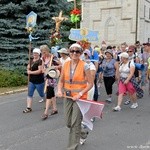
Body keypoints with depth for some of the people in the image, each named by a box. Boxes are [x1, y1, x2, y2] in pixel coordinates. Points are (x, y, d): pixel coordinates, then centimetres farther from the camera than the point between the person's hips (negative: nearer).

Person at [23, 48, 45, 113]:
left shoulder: (40, 61, -14)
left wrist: (31, 72, -16)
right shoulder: (31, 61, 10)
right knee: (29, 94, 4)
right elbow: (28, 68, 19)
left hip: (39, 81, -7)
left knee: (41, 94, 7)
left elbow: (40, 71, -22)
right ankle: (29, 108, 9)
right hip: (31, 81, 7)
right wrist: (28, 71, -5)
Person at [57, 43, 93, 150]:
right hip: (67, 97, 5)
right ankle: (83, 134, 44)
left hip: (80, 98, -5)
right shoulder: (66, 65, 3)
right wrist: (59, 90, -8)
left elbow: (90, 84, -9)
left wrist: (80, 94, -19)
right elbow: (61, 81, 11)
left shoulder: (84, 66, -10)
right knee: (68, 123, 15)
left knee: (75, 124, -4)